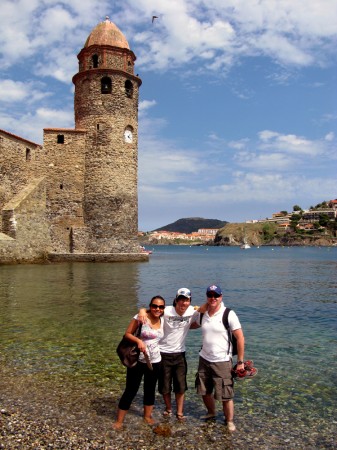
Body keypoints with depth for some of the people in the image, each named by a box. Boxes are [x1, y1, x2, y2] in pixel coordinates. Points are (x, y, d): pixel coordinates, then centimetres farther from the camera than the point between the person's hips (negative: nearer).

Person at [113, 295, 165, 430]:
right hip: (137, 360, -5)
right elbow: (127, 334, -13)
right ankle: (119, 420, 15)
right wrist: (138, 340, -28)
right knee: (131, 390, 2)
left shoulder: (163, 321, 2)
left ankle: (147, 416, 36)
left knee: (150, 389, 17)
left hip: (154, 361, 5)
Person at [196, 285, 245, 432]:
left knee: (226, 395, 2)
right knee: (204, 391, 18)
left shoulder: (228, 314, -14)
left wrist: (240, 362, -12)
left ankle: (229, 422, 24)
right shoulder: (203, 314, 1)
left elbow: (240, 338, -12)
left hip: (222, 361, -5)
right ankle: (211, 413, 43)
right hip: (204, 359, 6)